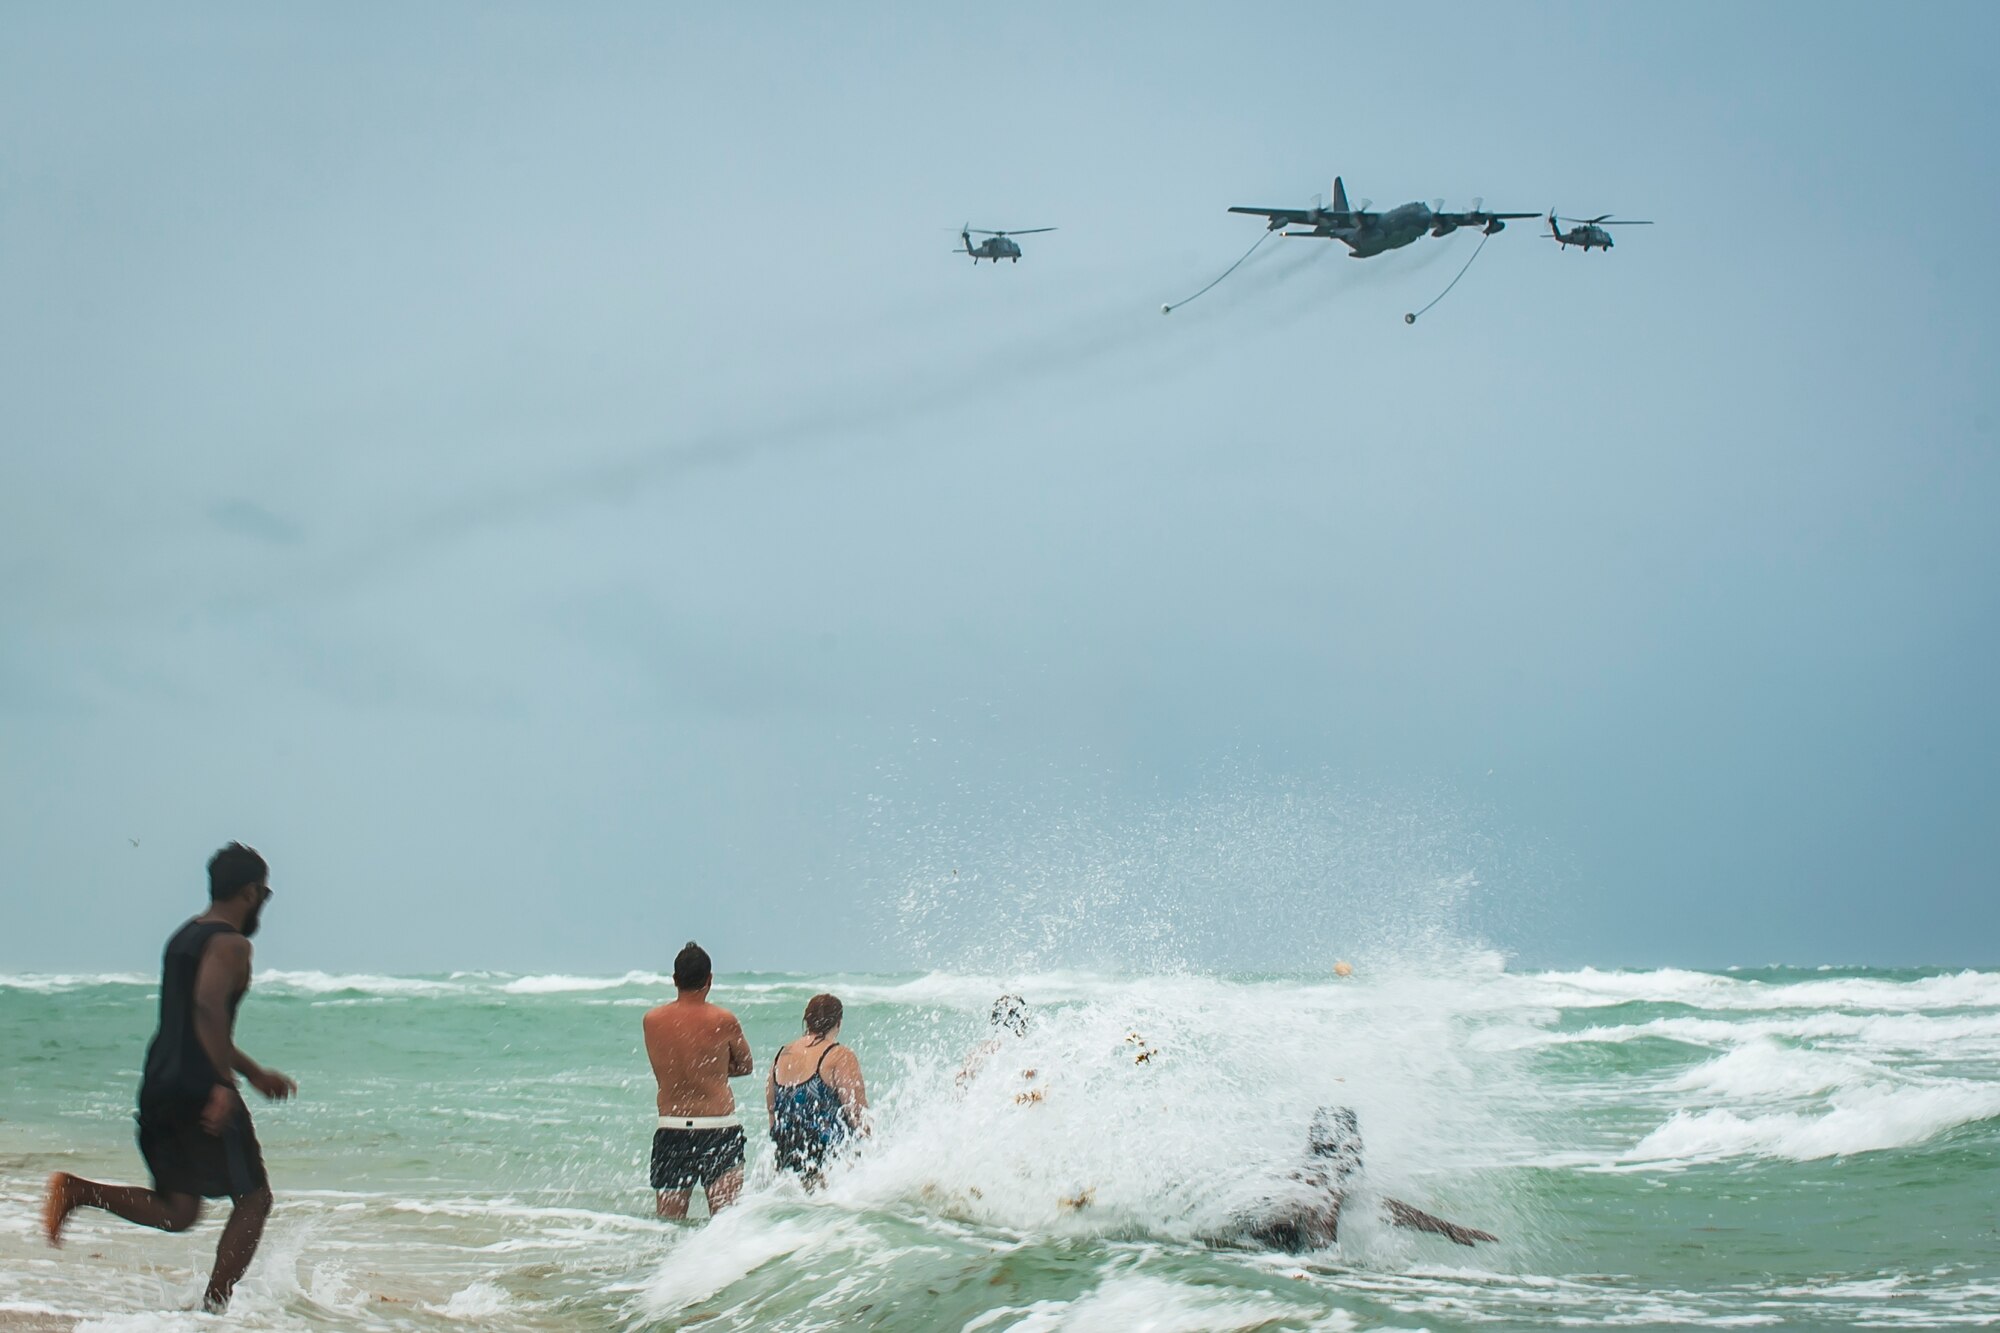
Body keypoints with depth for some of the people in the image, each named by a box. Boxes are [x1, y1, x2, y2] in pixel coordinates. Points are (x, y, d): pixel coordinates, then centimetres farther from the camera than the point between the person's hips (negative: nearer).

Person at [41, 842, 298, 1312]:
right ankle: (213, 1309, 0)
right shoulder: (231, 944, -9)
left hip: (159, 1086, 8)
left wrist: (255, 1073, 35)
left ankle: (76, 1190, -6)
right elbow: (209, 1007, -27)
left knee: (176, 1212, 11)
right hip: (200, 1089, -8)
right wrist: (225, 1085, -29)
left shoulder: (184, 938, 21)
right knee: (253, 1199, 4)